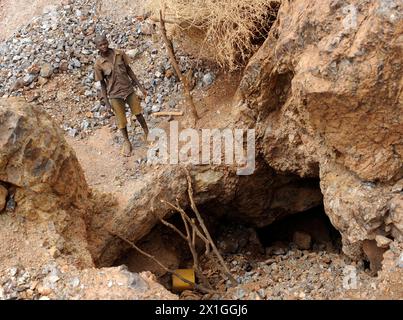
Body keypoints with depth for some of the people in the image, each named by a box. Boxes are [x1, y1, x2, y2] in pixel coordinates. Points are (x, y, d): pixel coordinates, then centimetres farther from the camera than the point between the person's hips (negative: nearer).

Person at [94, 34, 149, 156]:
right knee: (121, 120, 10)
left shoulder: (120, 54, -9)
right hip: (115, 95, -2)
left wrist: (140, 86, 3)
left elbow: (128, 70, 2)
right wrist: (106, 102, -7)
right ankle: (126, 141, 33)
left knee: (138, 113, 17)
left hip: (129, 89, 2)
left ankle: (147, 133, 40)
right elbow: (102, 83, -7)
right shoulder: (98, 64, -14)